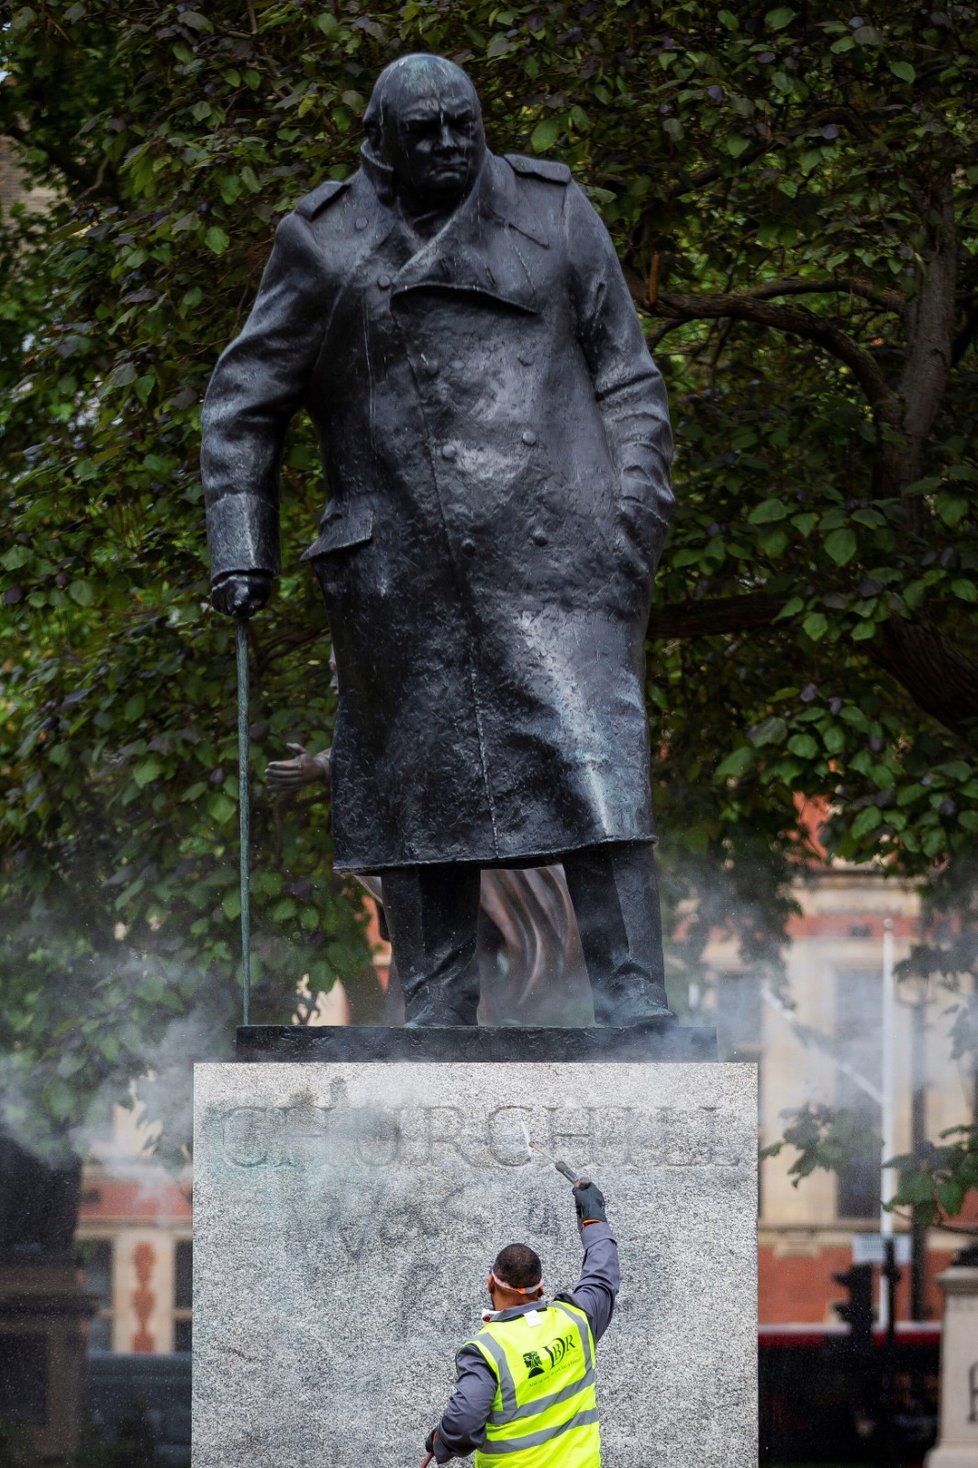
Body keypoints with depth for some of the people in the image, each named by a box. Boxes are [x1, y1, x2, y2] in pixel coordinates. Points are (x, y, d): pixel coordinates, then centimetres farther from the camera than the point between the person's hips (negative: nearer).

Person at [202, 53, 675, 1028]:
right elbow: (241, 406, 10)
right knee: (420, 787, 4)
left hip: (551, 552, -1)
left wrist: (634, 511, 0)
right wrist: (241, 549, 2)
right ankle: (434, 1023, 10)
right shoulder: (326, 245, 7)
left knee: (593, 761, -11)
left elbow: (627, 379, 12)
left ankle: (635, 1008, -14)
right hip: (403, 573, 1)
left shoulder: (552, 217, 9)